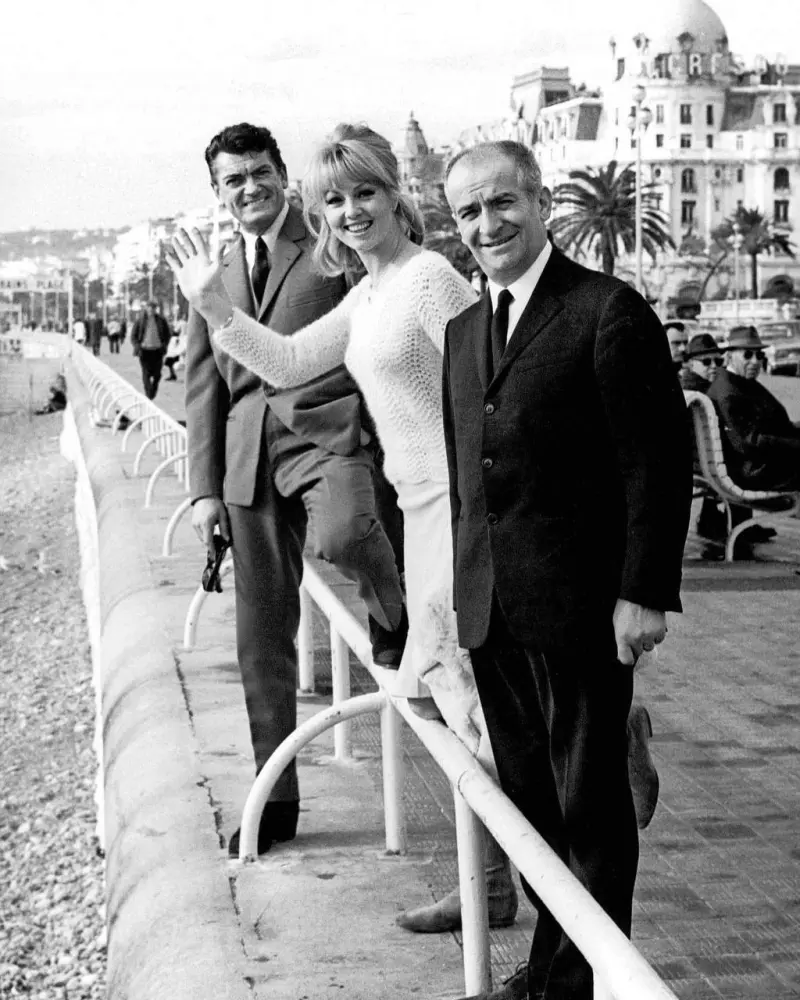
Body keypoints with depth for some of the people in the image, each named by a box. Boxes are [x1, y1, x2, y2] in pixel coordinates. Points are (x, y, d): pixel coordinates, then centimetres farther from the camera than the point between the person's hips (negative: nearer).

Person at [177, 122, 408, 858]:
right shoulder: (213, 278, 19)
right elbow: (204, 389, 18)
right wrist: (206, 487, 10)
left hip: (329, 430, -4)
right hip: (249, 454, 4)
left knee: (342, 535, -38)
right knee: (262, 635, 5)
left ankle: (397, 616, -4)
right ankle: (275, 798, 16)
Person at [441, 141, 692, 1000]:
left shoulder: (609, 312, -9)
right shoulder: (463, 331, 15)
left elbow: (658, 462, -12)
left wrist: (644, 593, -16)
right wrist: (465, 592, 16)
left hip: (579, 608, -7)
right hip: (490, 613, 7)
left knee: (590, 803, 4)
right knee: (528, 797, 14)